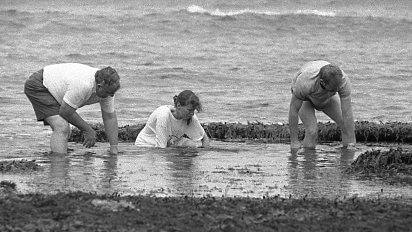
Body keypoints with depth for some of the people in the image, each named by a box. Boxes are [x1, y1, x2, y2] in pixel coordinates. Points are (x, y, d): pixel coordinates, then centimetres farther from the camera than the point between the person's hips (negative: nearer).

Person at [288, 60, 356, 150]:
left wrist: (351, 143, -33)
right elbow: (293, 109, -30)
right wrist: (293, 141, -23)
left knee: (348, 126, -13)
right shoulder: (305, 83, -45)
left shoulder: (343, 80, -39)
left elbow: (347, 112, -33)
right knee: (312, 131, -25)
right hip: (304, 99, -3)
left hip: (327, 99, 3)